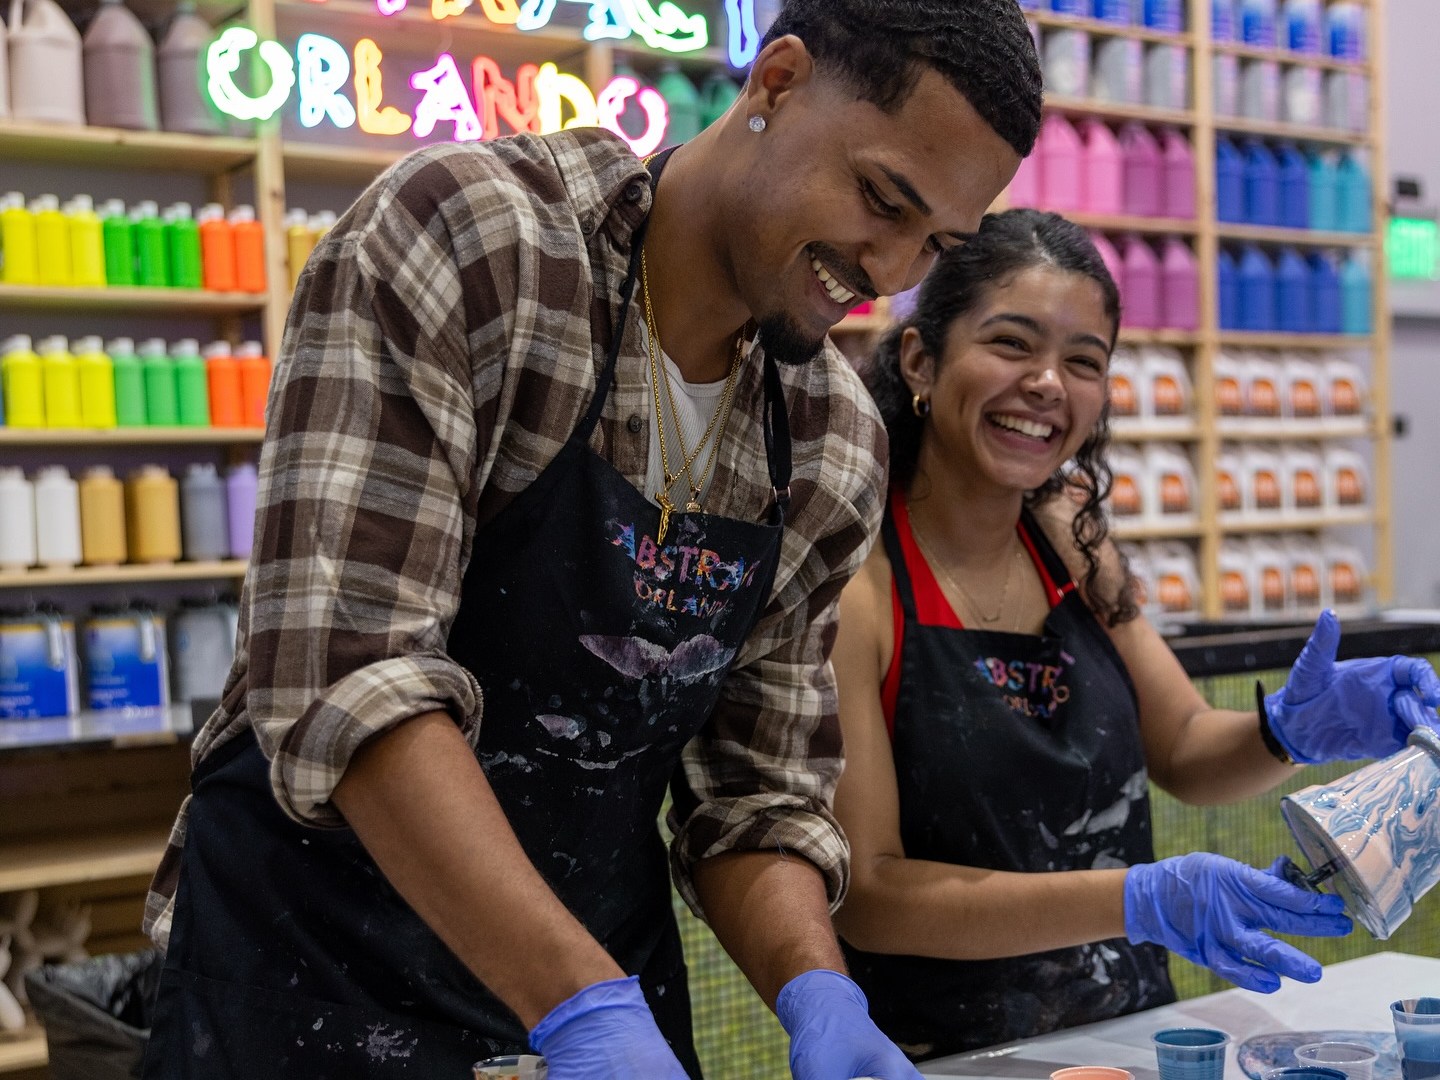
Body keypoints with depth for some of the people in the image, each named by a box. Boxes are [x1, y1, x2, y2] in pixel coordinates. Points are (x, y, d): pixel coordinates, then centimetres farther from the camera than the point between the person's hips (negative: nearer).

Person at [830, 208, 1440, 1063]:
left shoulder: (1070, 538, 4)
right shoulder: (852, 578, -13)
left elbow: (1184, 754, 12)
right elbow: (863, 891, -15)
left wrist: (1291, 733, -8)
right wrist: (1137, 900, -23)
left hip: (1131, 1038, 4)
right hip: (949, 1055, -4)